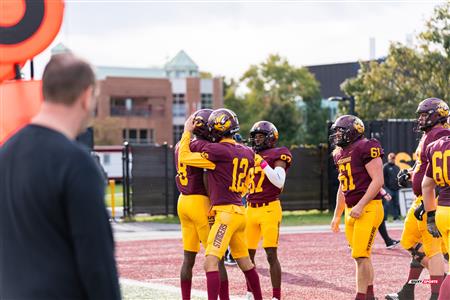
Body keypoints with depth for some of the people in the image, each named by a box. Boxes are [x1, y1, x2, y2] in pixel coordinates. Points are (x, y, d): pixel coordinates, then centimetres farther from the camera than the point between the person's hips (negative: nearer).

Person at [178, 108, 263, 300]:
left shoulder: (217, 151, -13)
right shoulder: (246, 153, 10)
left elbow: (184, 158, -5)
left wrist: (187, 132, 6)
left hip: (226, 212, -8)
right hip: (240, 211, 8)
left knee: (211, 262, -14)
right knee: (245, 261, 21)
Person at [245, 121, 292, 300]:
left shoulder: (277, 155, -4)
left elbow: (279, 182, -18)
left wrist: (262, 163, -22)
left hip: (269, 209, -6)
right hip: (251, 209, 6)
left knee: (271, 254, -9)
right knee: (248, 254, 8)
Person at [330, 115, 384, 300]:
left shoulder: (366, 148, -11)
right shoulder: (340, 154, 15)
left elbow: (378, 181, -16)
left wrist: (360, 206, -20)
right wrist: (337, 215, 24)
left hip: (368, 209, -8)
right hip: (351, 211, 8)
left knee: (360, 256, -11)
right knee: (362, 256, 11)